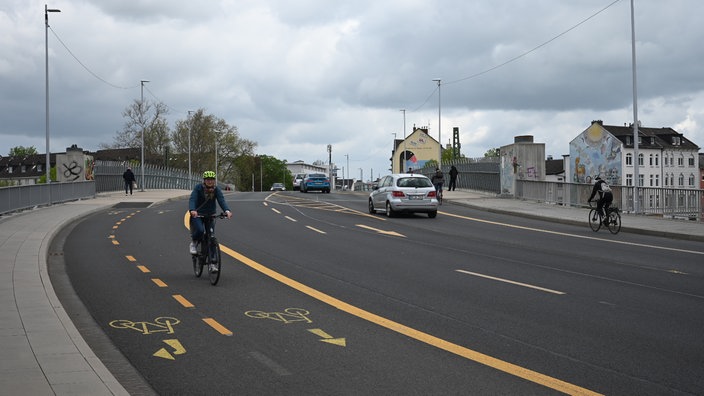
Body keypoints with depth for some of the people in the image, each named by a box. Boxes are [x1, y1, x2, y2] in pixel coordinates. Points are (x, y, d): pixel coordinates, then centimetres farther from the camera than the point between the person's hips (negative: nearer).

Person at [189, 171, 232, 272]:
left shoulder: (217, 190, -9)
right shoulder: (198, 188, -15)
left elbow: (221, 201, -23)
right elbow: (192, 199, -29)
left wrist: (227, 211, -44)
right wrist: (192, 210, -50)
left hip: (210, 215, 2)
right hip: (197, 214, -2)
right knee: (200, 230, -31)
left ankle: (212, 264, 4)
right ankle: (193, 243, 4)